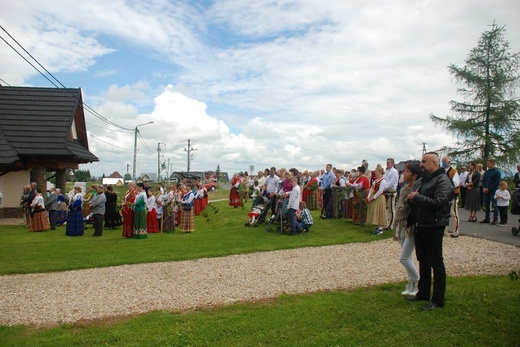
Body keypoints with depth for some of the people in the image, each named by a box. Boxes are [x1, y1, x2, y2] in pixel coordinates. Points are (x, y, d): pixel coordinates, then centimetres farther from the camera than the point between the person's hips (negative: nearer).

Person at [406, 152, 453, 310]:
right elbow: (413, 201, 18)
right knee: (423, 260, 17)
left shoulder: (442, 180, -13)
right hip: (420, 226, 9)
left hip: (434, 227, -8)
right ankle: (423, 293, 30)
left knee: (436, 262, -1)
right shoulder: (421, 181, 13)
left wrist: (416, 198, -18)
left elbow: (438, 202, -26)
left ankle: (438, 300, 8)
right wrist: (412, 198, -5)